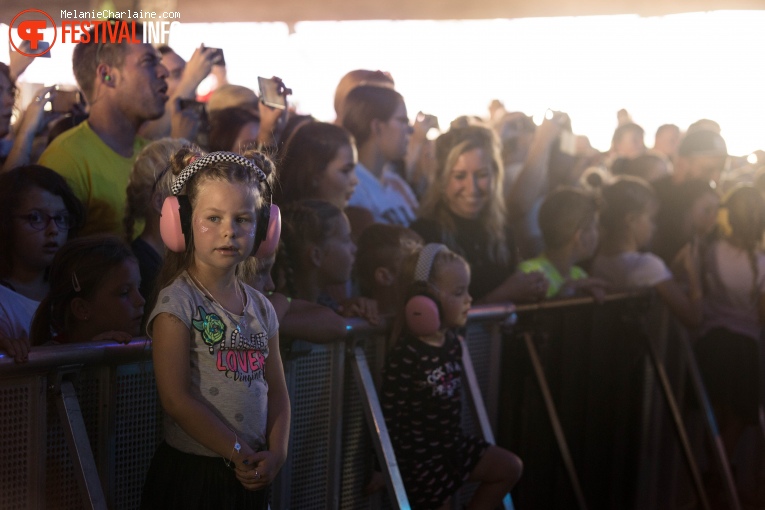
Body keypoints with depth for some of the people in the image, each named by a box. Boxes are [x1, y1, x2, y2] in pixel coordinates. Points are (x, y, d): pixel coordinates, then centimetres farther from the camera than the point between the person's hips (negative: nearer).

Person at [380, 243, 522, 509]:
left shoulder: (452, 340, -1)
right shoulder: (406, 354, -25)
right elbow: (389, 415, -22)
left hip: (449, 443, 8)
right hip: (416, 455, -8)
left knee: (510, 468, 13)